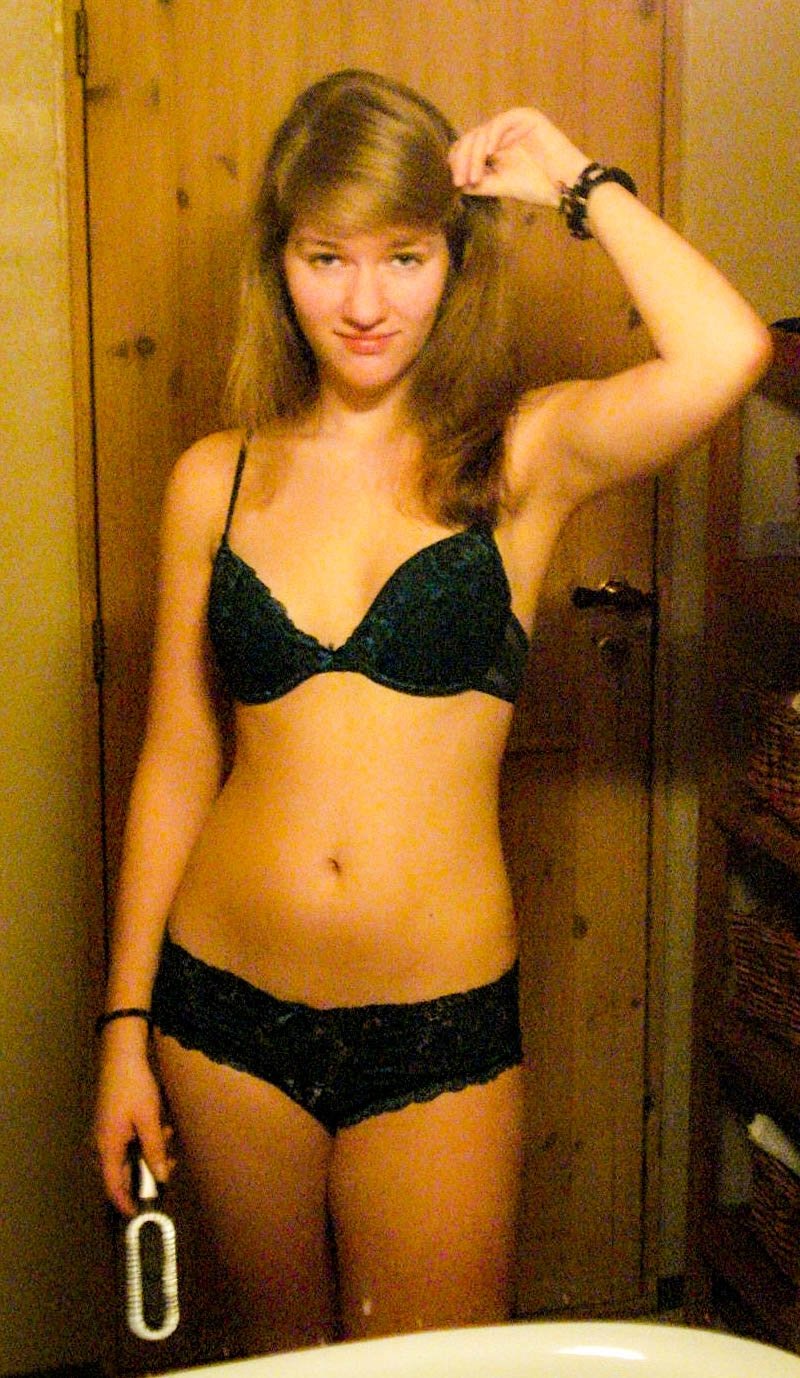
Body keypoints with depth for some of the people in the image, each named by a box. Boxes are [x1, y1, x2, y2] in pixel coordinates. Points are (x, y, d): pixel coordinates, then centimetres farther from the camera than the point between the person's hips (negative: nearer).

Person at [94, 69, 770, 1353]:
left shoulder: (522, 456, -4)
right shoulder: (217, 477, 2)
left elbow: (727, 355, -24)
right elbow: (176, 761, 5)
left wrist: (576, 179, -8)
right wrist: (126, 1023, 7)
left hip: (439, 1030, -2)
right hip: (226, 1012, 3)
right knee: (285, 1348, 22)